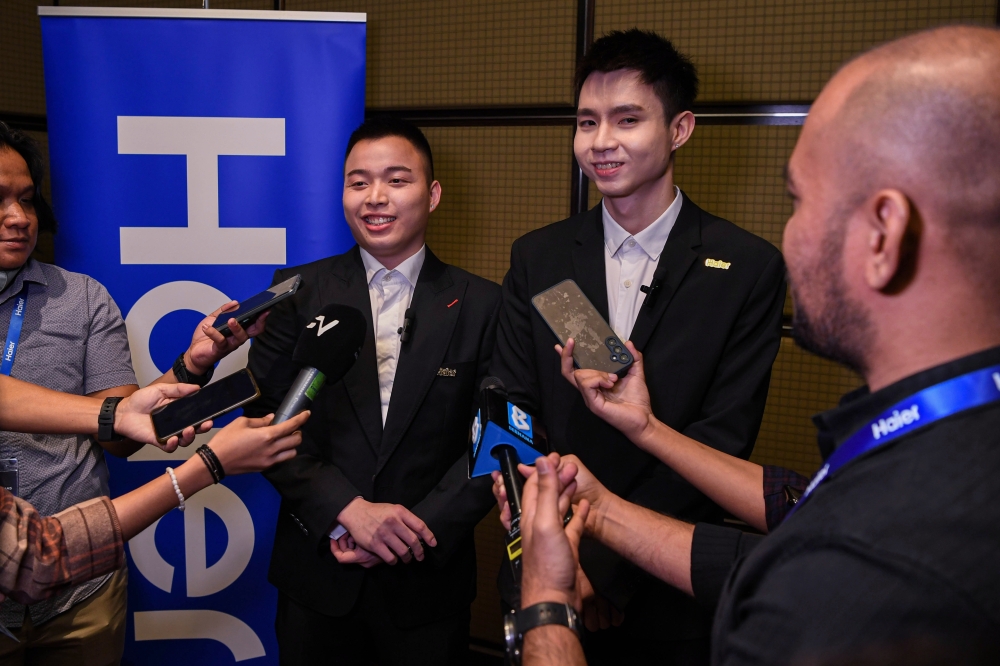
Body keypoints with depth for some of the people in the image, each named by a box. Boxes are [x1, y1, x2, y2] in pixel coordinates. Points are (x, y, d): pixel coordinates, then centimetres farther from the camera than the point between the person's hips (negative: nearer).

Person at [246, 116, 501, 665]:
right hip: (315, 573, 1)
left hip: (428, 581, 0)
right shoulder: (298, 291, -1)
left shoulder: (481, 305, -3)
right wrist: (348, 509, -16)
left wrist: (420, 528, -15)